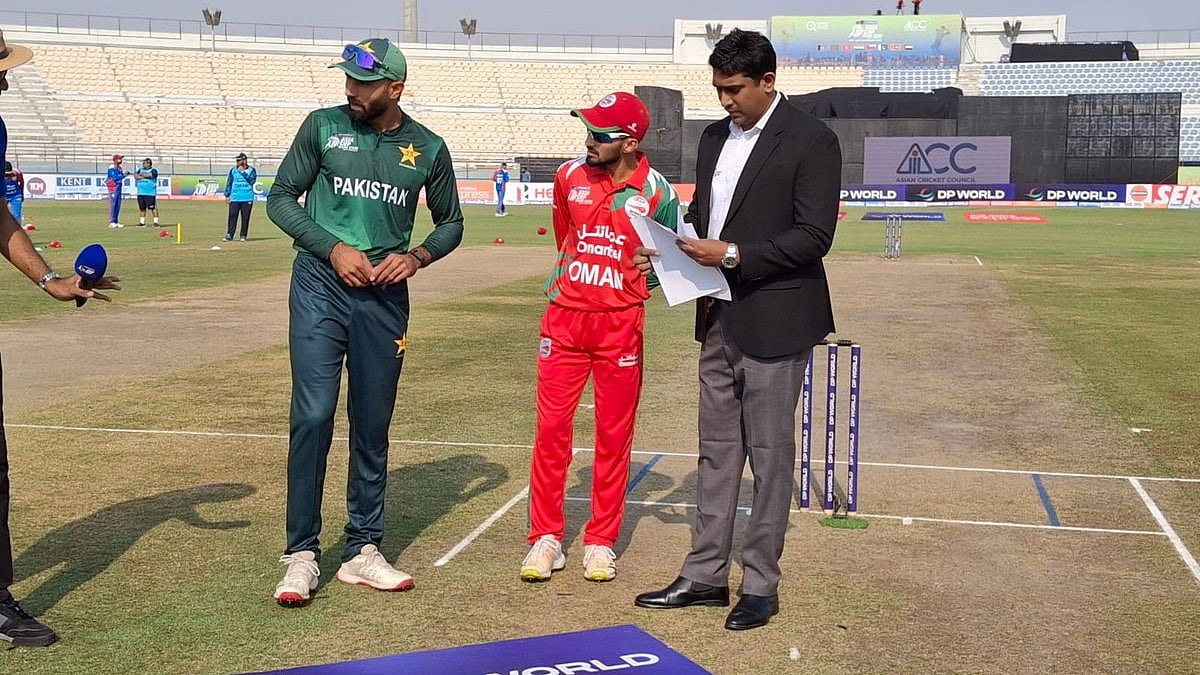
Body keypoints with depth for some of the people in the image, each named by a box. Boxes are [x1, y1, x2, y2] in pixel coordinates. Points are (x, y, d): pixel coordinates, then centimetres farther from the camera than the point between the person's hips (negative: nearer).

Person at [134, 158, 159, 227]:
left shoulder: (153, 170, 2)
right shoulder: (140, 170, 19)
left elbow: (148, 175, -16)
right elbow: (136, 176, 3)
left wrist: (141, 174, 2)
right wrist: (144, 176, -7)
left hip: (150, 193, -6)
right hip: (140, 193, 6)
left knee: (153, 208, -10)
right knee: (142, 208, 8)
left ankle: (156, 222, -8)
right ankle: (142, 222, 14)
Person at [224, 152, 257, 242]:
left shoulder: (251, 170, 4)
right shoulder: (233, 170, 10)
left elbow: (252, 181, -10)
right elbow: (229, 183, 11)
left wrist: (243, 172, -11)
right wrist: (227, 195, 5)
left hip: (247, 198, -1)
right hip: (234, 198, 1)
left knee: (245, 217, 1)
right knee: (232, 216, -6)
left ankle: (243, 236, 9)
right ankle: (229, 235, -5)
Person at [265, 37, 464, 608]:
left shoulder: (428, 149, 4)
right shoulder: (323, 126, 1)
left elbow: (450, 223, 15)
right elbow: (281, 199, 4)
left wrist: (415, 257, -5)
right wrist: (334, 248, -9)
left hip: (385, 296, 2)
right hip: (320, 286, -2)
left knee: (372, 425, 7)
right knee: (313, 417, -9)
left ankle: (362, 551, 18)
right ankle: (302, 554, 0)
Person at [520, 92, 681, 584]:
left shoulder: (657, 192, -5)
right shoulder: (569, 176, 3)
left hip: (622, 323, -2)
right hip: (565, 318, 2)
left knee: (614, 434, 5)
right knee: (552, 427, 0)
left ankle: (601, 541, 15)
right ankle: (546, 538, 10)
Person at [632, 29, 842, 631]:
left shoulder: (811, 140, -11)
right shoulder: (714, 137, 11)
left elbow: (814, 237, -17)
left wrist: (733, 255, -22)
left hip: (774, 322, -7)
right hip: (718, 319, 7)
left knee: (770, 456, 3)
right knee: (716, 451, 13)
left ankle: (760, 585, 14)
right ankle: (705, 575, 23)